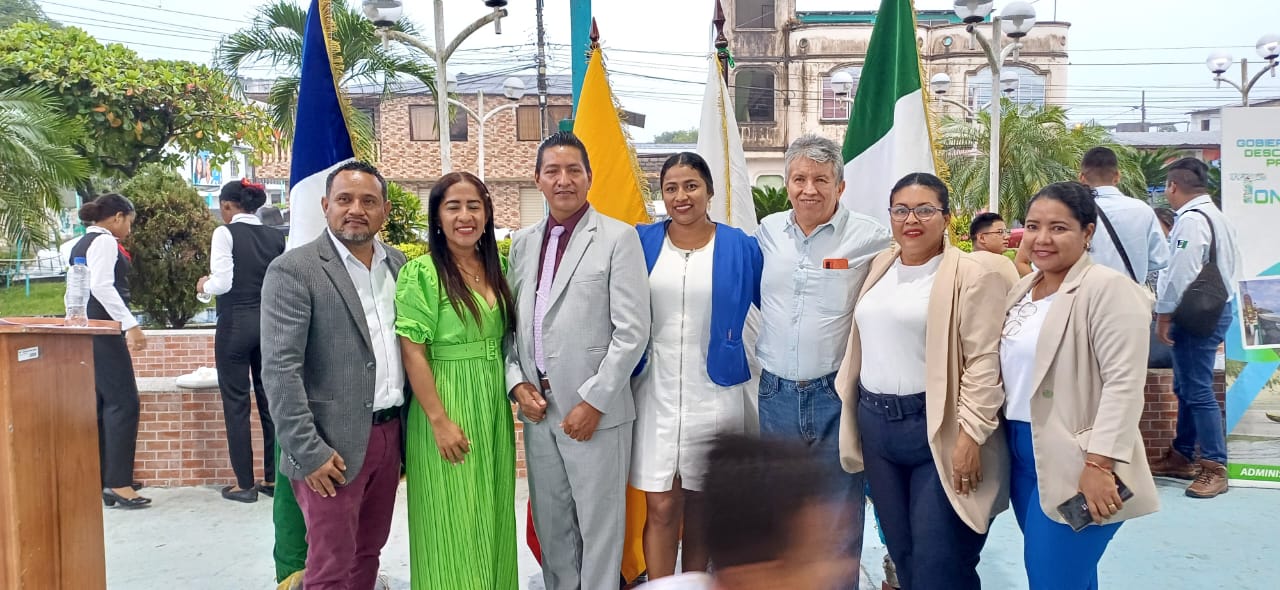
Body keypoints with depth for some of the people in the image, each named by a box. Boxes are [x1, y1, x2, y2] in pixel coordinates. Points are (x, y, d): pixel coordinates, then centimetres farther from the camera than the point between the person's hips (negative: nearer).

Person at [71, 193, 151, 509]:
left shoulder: (81, 244, 20)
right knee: (123, 402, -9)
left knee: (102, 403, 13)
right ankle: (118, 484, -11)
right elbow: (102, 286, -23)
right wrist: (131, 324, -26)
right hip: (103, 330, -10)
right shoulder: (105, 241, -9)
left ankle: (102, 478, 18)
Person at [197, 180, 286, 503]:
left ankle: (245, 484, 9)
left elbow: (222, 282, -15)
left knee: (236, 404, 4)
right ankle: (273, 479, 18)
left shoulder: (226, 233, -8)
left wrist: (204, 285, 5)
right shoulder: (275, 237, 5)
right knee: (269, 400, 11)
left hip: (236, 322, -5)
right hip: (270, 320, 5)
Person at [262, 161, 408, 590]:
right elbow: (280, 370, -15)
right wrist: (309, 452, -18)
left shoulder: (399, 264, 9)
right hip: (335, 445, -6)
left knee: (368, 553, 18)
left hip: (389, 435, 6)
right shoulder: (294, 270, -10)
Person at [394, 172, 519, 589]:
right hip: (448, 407, -6)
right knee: (452, 522, 4)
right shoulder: (421, 272, -11)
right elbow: (413, 353, -14)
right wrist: (439, 420, -17)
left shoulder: (497, 267, 8)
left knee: (492, 516, 15)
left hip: (494, 406, 6)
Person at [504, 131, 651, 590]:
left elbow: (632, 331, -11)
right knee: (550, 523, 15)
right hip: (538, 407, 5)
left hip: (594, 411, -5)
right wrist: (516, 382, -2)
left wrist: (593, 402, -14)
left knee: (599, 526, 5)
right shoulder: (522, 242, 11)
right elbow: (512, 322, 13)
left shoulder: (618, 238, -5)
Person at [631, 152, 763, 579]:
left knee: (701, 508, 10)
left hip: (714, 395, 0)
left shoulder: (740, 246, 0)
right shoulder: (642, 242, 2)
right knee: (661, 508, 0)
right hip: (655, 392, 0)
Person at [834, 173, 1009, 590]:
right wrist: (855, 414, 15)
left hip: (937, 429, -6)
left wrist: (971, 435, -18)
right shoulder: (880, 267, 12)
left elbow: (984, 362, -13)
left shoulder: (971, 276, -9)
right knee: (901, 552, 15)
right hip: (876, 423, 6)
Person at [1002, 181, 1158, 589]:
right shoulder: (1023, 289, 11)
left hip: (1074, 461, -7)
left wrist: (1099, 463, -24)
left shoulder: (1108, 289, -13)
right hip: (1022, 452, 8)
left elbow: (1124, 383, -20)